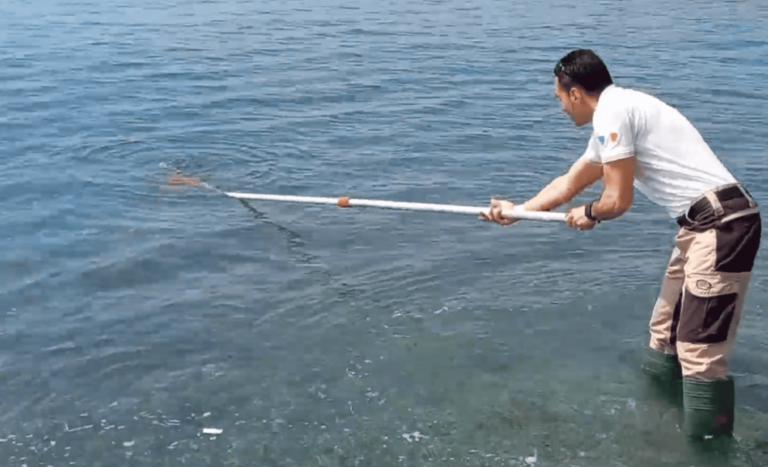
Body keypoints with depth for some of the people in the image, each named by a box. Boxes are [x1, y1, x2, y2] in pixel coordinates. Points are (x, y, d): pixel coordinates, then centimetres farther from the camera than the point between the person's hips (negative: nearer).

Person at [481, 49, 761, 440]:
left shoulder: (611, 111, -11)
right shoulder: (612, 116, 20)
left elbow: (618, 200, -12)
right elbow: (568, 183, 31)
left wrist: (588, 215, 9)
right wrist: (517, 210, 36)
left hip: (721, 224, -11)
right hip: (703, 226, 11)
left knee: (700, 351, -11)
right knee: (665, 334, 22)